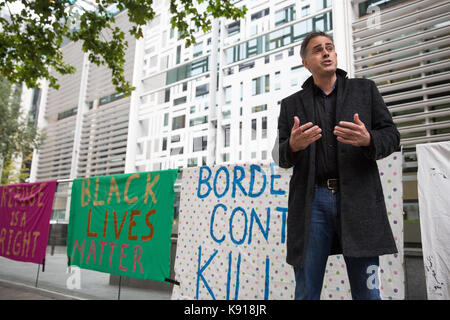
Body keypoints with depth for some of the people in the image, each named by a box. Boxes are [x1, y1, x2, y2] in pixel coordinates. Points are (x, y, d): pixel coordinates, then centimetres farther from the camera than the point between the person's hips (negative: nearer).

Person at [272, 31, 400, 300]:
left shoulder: (365, 90, 14)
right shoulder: (291, 104, 14)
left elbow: (392, 136, 9)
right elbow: (280, 157, 9)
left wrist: (368, 140, -14)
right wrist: (292, 145, -15)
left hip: (358, 199, 0)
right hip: (311, 201, 1)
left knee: (367, 291, 5)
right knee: (306, 292, 6)